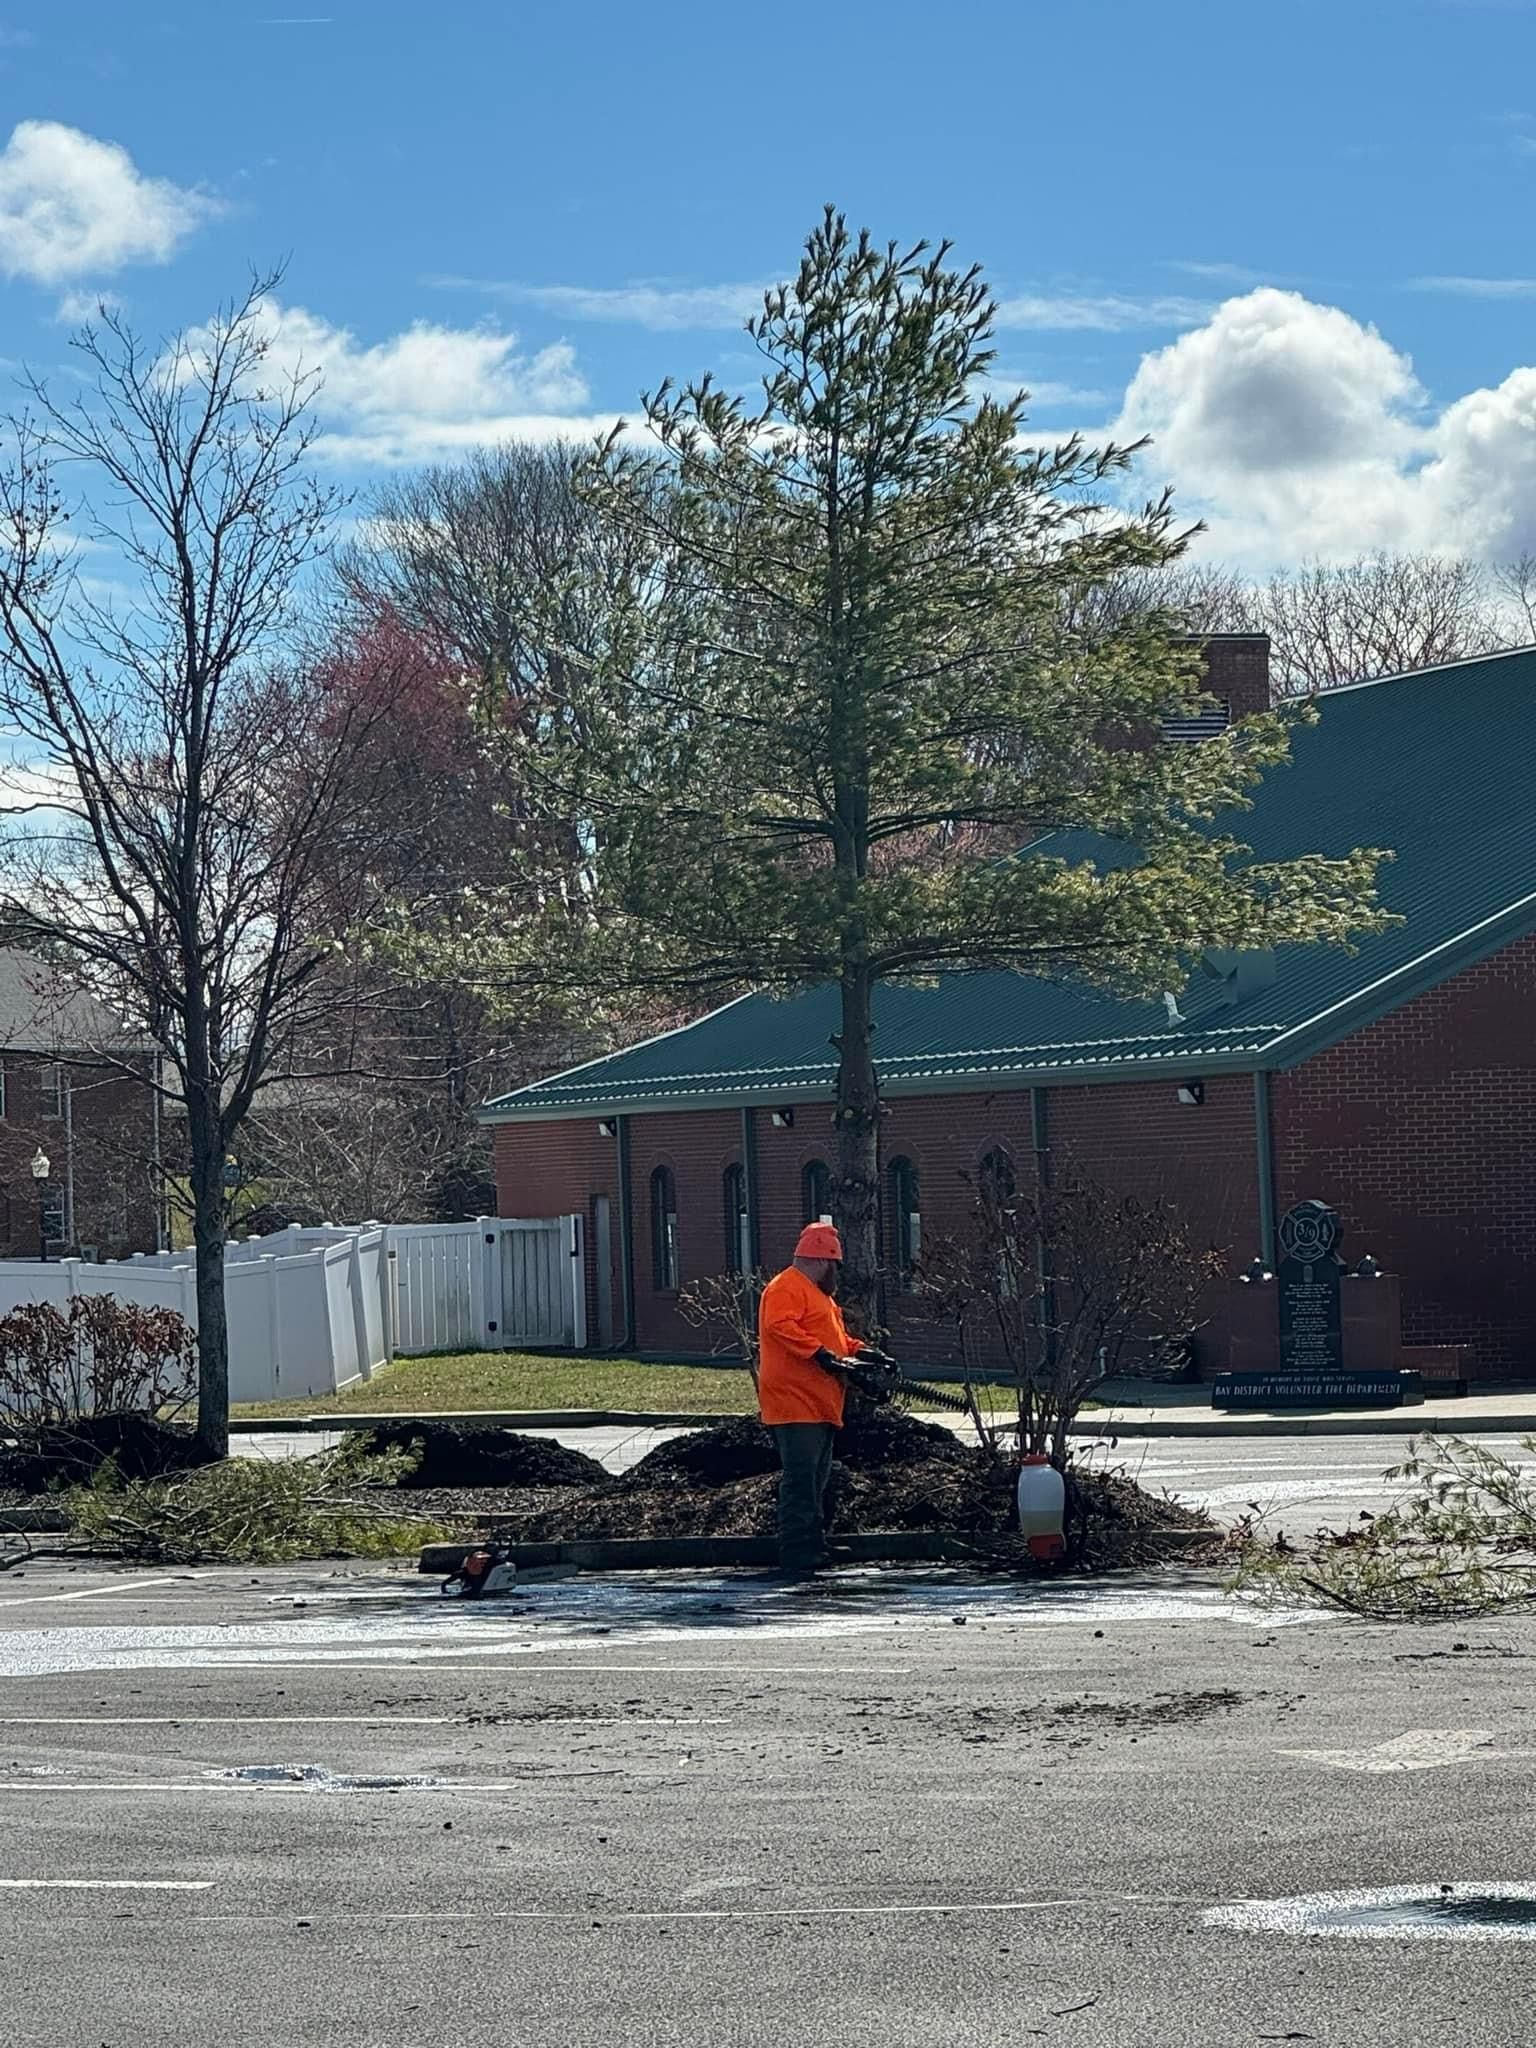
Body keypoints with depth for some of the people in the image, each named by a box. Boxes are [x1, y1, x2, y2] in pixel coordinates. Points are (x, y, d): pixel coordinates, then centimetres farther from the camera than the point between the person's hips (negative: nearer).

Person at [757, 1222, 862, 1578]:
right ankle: (795, 1558, -16)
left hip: (820, 1408, 11)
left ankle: (814, 1550, 20)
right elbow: (780, 1326, -25)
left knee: (817, 1480, 14)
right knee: (800, 1478, -14)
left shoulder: (818, 1295, 25)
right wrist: (819, 1353, -29)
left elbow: (834, 1336, 33)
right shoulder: (786, 1288, -9)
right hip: (796, 1405, -11)